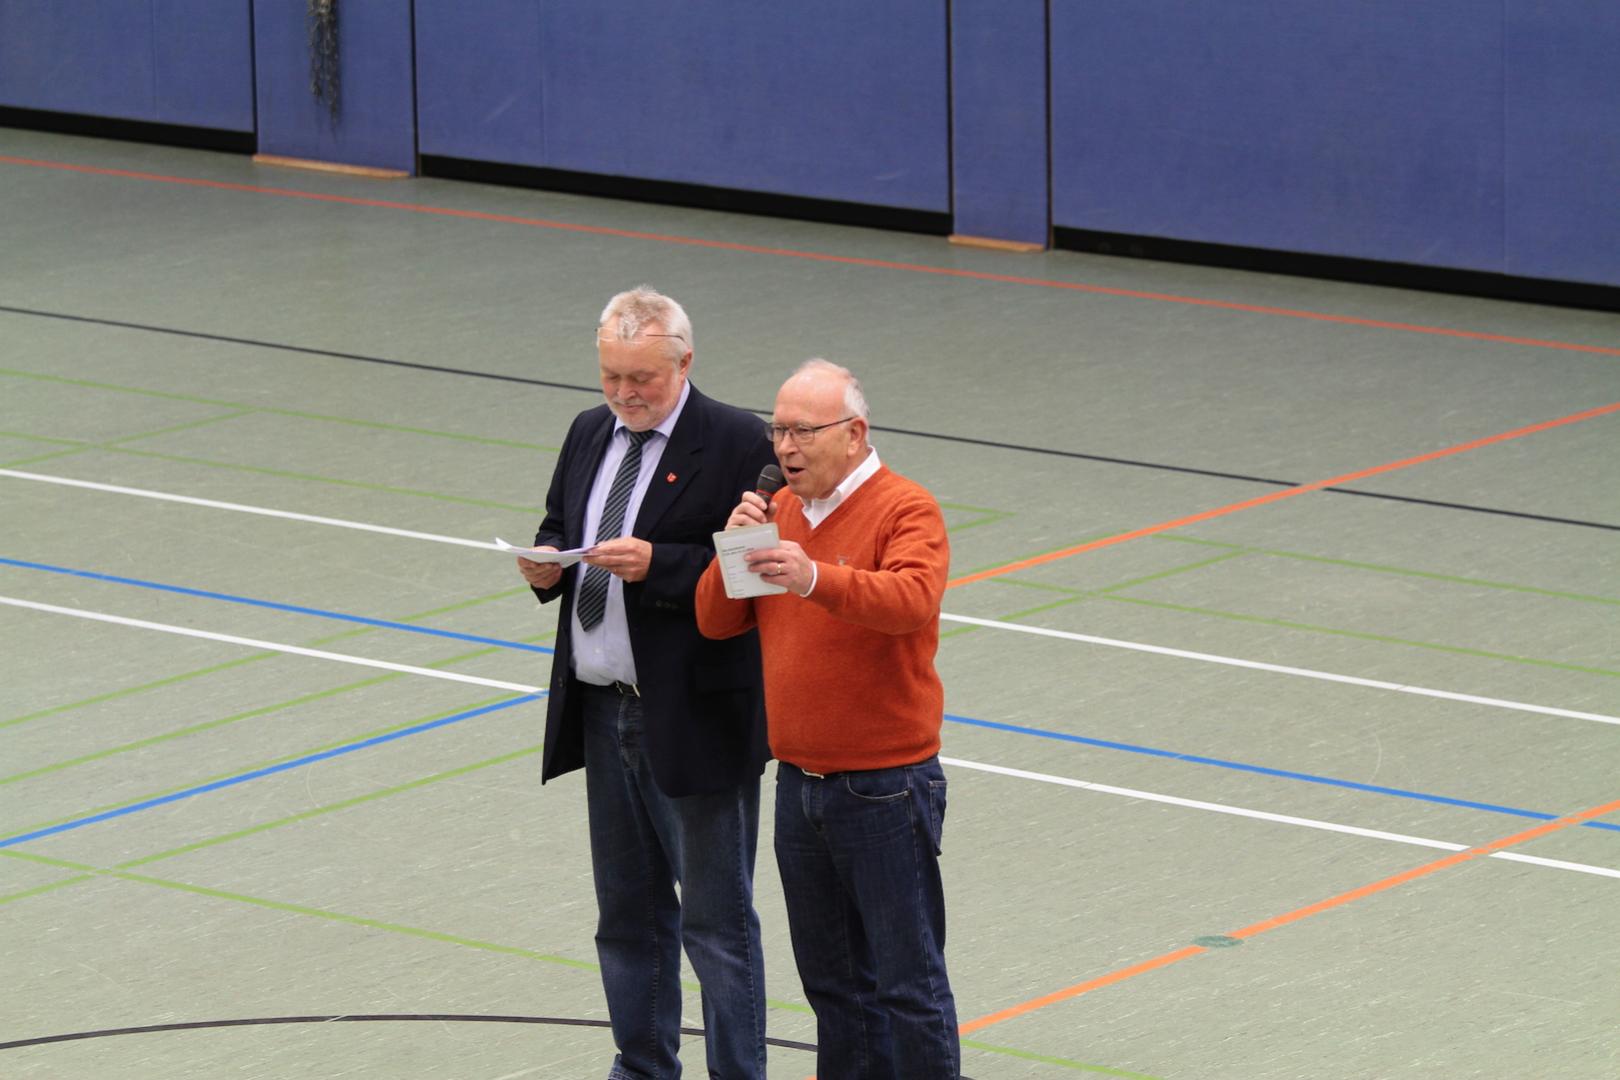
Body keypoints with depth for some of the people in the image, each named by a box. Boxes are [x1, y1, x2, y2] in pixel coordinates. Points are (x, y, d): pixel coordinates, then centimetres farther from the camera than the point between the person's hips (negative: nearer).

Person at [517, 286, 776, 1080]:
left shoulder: (735, 444, -12)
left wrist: (657, 565, -26)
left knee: (717, 918, 0)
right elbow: (559, 530, 19)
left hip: (694, 717, -7)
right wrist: (547, 563, -3)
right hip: (602, 710, 7)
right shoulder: (589, 435, 11)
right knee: (628, 913, 17)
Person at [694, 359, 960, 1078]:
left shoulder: (906, 512, -11)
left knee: (908, 980, -2)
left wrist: (816, 578, -45)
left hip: (885, 785, -7)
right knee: (832, 979, 15)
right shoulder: (779, 510, 10)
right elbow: (716, 621, 8)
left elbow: (910, 599, -31)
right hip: (800, 778, 7)